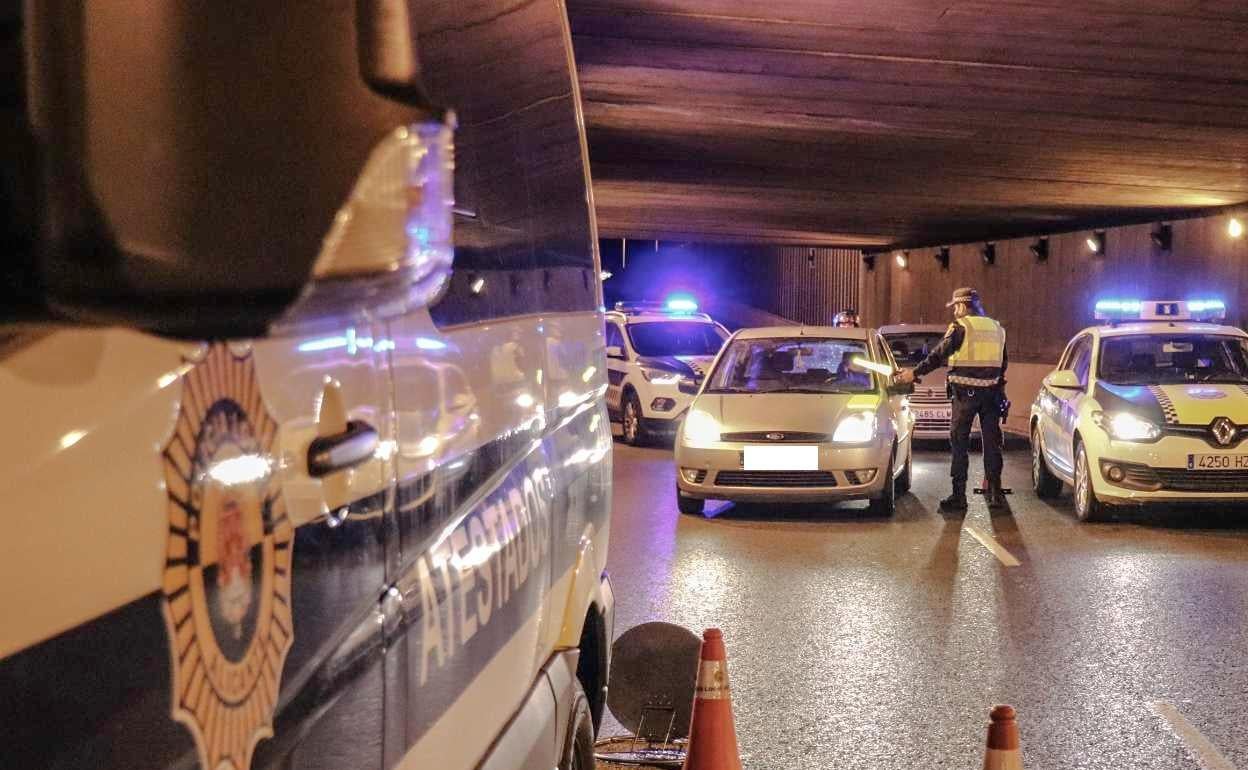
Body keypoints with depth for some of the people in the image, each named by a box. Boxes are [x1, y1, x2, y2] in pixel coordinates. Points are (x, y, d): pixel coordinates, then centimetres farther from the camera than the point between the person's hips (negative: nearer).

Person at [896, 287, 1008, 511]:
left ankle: (959, 495, -2)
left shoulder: (960, 326, -6)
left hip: (965, 392, -5)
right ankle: (995, 493, 11)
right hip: (991, 391, 5)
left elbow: (939, 355, -9)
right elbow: (1004, 362, 18)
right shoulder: (996, 328, 12)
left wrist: (915, 373, -5)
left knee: (959, 442, 1)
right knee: (992, 442, 10)